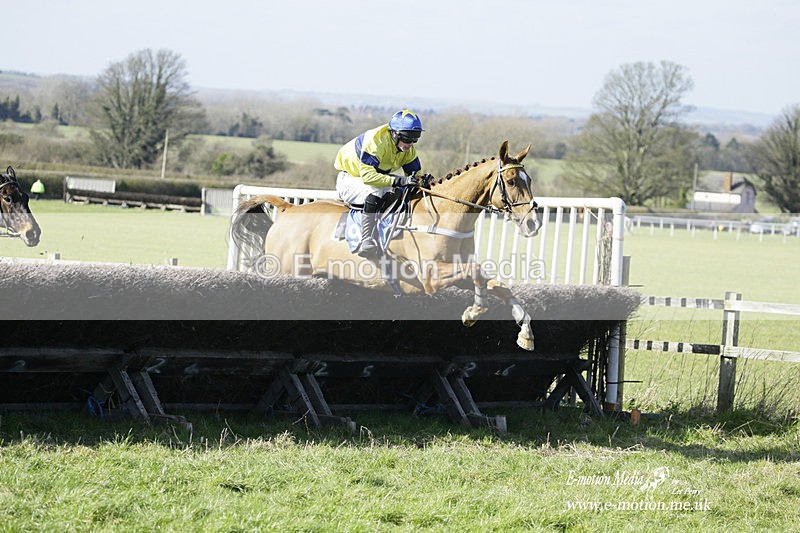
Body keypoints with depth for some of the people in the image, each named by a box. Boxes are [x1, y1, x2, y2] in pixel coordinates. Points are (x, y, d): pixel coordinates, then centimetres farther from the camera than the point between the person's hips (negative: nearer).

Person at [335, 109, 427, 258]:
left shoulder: (409, 150, -7)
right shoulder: (375, 141, -32)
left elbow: (415, 173, 1)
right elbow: (367, 176, -41)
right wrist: (400, 181, -49)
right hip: (348, 181, -8)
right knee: (375, 192, -38)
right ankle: (366, 243, -40)